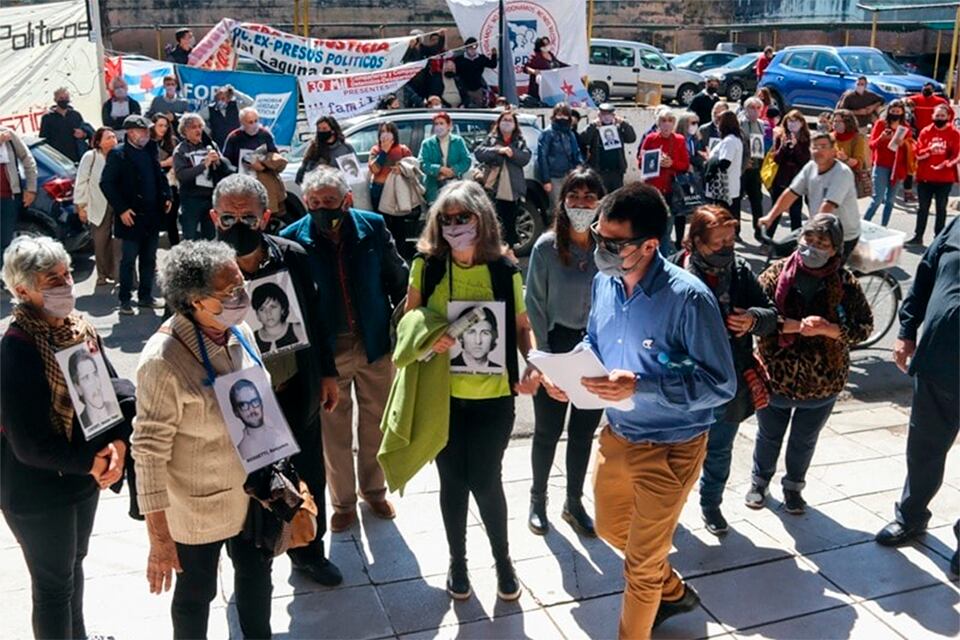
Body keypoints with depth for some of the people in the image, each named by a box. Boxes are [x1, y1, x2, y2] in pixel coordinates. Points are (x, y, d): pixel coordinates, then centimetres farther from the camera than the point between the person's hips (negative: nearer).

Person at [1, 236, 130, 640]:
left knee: (73, 564, 27)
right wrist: (91, 462, -19)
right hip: (37, 490, -7)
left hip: (84, 478, 8)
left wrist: (117, 444, -16)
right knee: (54, 584, 10)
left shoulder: (82, 329, -4)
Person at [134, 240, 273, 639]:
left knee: (257, 572, 26)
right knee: (196, 593, 17)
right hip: (198, 507, -6)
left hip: (250, 493, 7)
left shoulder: (239, 331, -8)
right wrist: (159, 538, -20)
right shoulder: (164, 362, -28)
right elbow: (149, 452, -24)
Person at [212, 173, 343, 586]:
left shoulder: (292, 256, -9)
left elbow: (315, 317, 2)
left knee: (309, 477, 20)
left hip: (297, 390, 3)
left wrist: (327, 373, 7)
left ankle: (309, 551, 44)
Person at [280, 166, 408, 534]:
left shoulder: (372, 227, -9)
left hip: (375, 343, 2)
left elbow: (397, 278, 2)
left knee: (375, 423, 18)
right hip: (328, 351, -2)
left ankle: (373, 490, 41)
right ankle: (343, 503, 33)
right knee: (335, 431, 12)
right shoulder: (294, 238, -14)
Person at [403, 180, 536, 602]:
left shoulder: (505, 271, -6)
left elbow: (521, 326, 2)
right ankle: (457, 560, 36)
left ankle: (503, 559, 33)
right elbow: (408, 320, 3)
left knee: (485, 481, 6)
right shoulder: (426, 265, -5)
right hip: (442, 395, 1)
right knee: (452, 481, 13)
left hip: (493, 396, -1)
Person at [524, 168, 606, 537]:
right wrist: (545, 352, -9)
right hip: (557, 346, -2)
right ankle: (538, 499, 32)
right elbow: (534, 302, -5)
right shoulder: (547, 246, -10)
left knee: (584, 431, 15)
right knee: (548, 431, 11)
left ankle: (574, 502, 33)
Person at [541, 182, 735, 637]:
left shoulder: (688, 297, -28)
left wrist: (640, 387, -35)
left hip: (669, 448, -7)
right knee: (612, 528, 28)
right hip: (616, 435, 7)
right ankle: (673, 593, 56)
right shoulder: (604, 282, -7)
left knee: (641, 564, 11)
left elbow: (720, 385, -25)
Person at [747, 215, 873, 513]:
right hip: (775, 376, 0)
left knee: (804, 441, 21)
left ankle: (794, 486, 46)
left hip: (822, 382, 1)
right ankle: (760, 480, 46)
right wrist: (797, 325, -30)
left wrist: (826, 329, -26)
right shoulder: (777, 272, -11)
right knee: (769, 435, 20)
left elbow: (864, 326, -9)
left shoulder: (845, 282, -9)